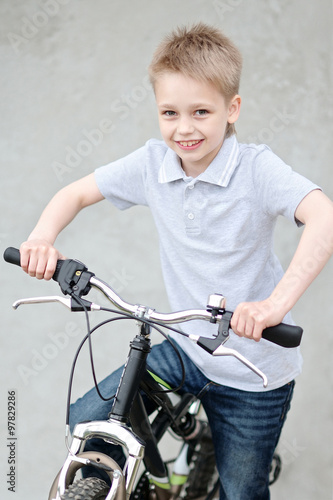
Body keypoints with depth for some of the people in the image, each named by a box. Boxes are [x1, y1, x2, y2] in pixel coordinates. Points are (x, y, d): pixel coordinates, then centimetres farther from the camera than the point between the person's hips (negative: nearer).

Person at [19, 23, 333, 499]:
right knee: (86, 422, -1)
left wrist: (276, 304, -49)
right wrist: (43, 238, -17)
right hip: (187, 348, 4)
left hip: (255, 370, -3)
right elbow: (76, 193, 4)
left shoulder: (257, 167, -20)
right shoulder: (152, 163, -7)